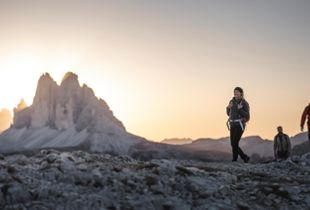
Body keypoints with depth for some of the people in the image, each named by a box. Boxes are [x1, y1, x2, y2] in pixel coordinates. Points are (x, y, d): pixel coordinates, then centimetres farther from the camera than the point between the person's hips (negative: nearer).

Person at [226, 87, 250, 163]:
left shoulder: (244, 103, -4)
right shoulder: (232, 101, 11)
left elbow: (247, 116, -10)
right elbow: (229, 114, 16)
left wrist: (240, 109, -25)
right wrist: (228, 107, -5)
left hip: (240, 125, -6)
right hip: (232, 125, 6)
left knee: (235, 143, -16)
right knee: (233, 144, 1)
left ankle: (234, 160, -9)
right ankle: (245, 157, 17)